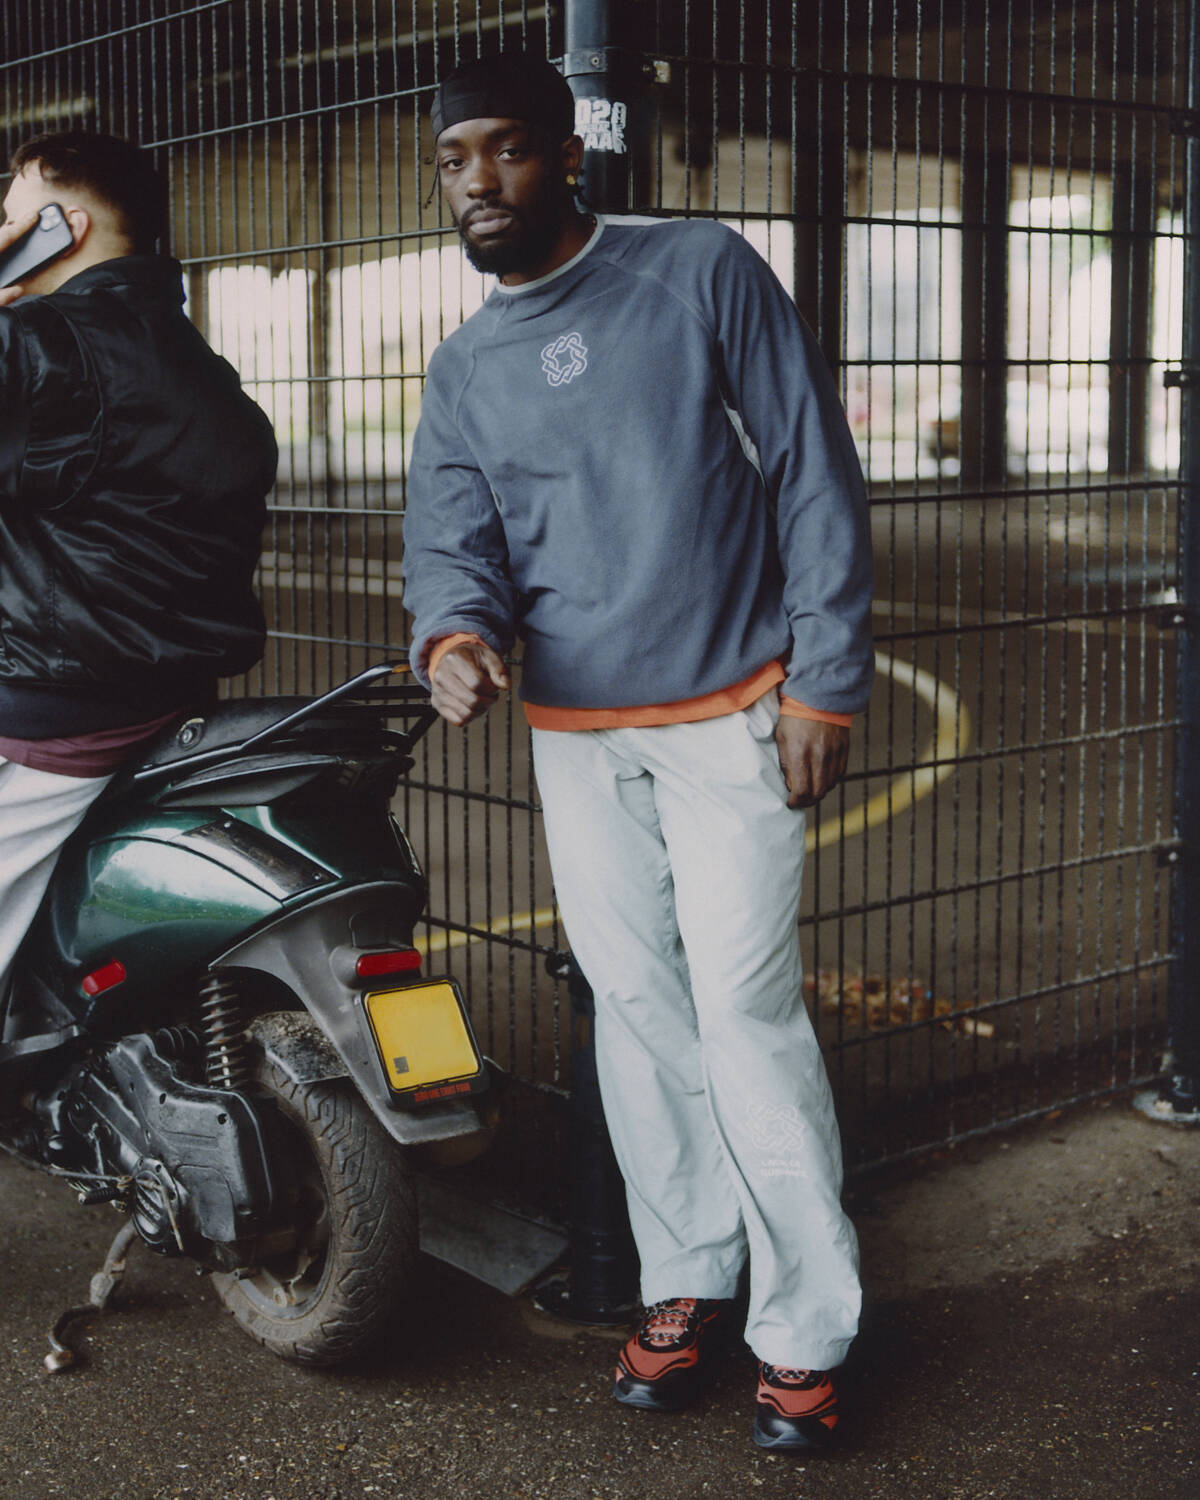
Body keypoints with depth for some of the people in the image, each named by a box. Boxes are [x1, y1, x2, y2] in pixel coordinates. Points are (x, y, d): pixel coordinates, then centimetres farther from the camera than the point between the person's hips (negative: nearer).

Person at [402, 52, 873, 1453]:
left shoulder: (702, 272, -2)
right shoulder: (463, 368, 11)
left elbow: (814, 473, -4)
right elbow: (451, 533, 1)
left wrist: (825, 681, -10)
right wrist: (454, 633, -23)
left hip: (729, 718, -4)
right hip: (573, 734, 5)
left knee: (745, 1014, -6)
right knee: (636, 1011, 10)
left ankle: (805, 1328, 5)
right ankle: (685, 1280, 24)